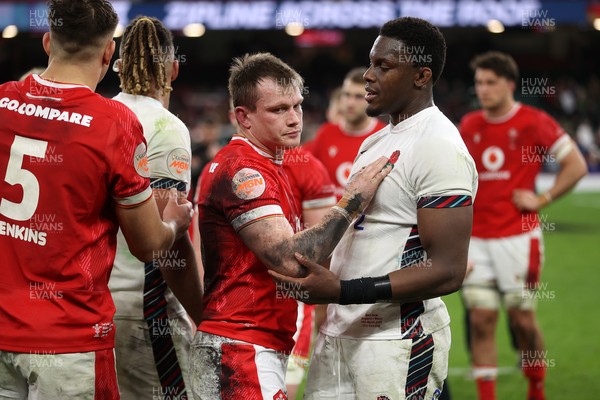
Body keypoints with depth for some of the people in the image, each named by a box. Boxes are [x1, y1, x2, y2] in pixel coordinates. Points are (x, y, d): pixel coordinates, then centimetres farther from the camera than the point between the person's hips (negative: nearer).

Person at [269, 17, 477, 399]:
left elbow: (447, 271, -22)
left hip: (398, 345, -8)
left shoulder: (440, 149, -15)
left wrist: (343, 291, -26)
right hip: (340, 334, 8)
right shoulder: (377, 141, 14)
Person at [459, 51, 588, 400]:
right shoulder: (470, 125, 9)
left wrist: (542, 200, -8)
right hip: (477, 239, 4)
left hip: (518, 237, -4)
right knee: (481, 320, -1)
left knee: (523, 319, 2)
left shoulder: (534, 122, -5)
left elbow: (576, 165, -3)